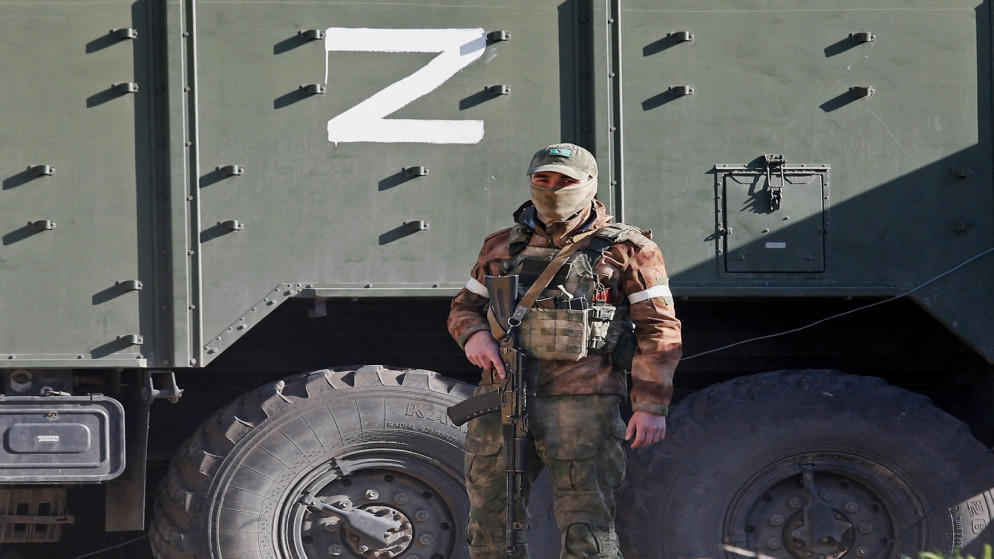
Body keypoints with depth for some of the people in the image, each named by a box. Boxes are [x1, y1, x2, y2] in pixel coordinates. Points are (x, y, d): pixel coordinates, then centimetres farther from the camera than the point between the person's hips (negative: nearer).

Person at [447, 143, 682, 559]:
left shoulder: (628, 250, 5)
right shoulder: (502, 247, 18)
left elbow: (659, 329, 2)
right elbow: (465, 306, 24)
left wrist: (651, 404, -9)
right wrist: (474, 335, -1)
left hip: (582, 400, -4)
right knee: (489, 522, 8)